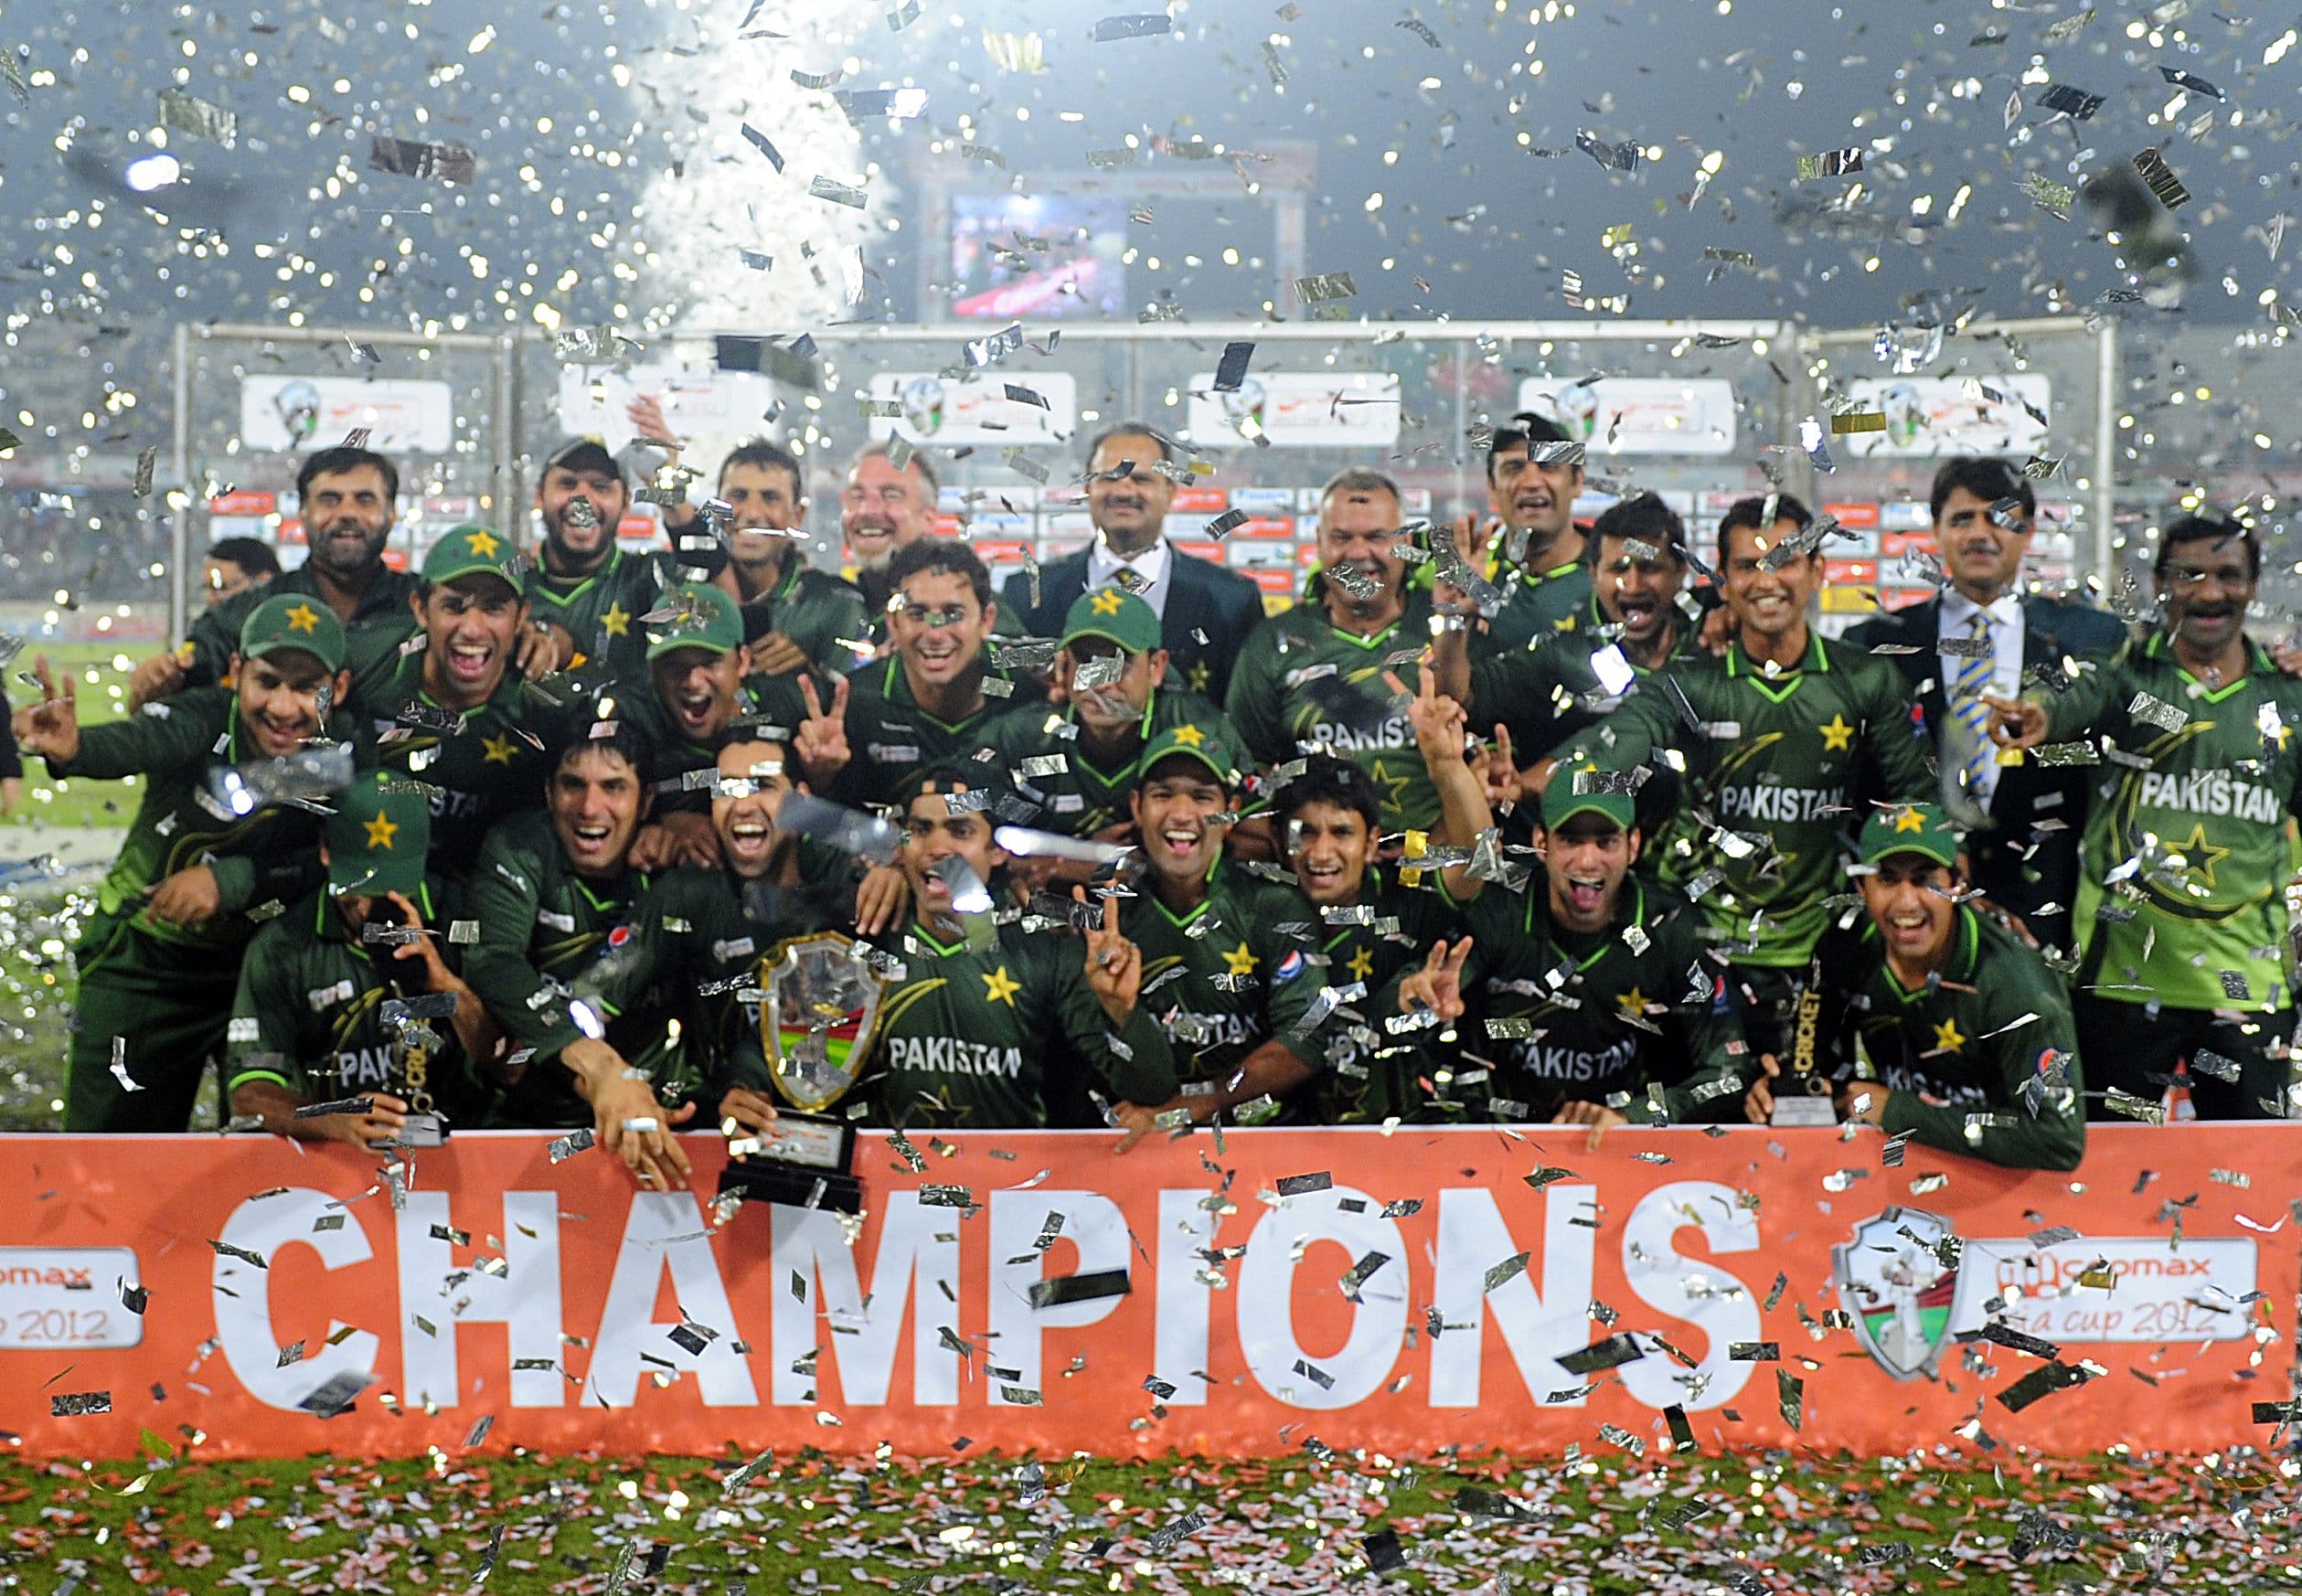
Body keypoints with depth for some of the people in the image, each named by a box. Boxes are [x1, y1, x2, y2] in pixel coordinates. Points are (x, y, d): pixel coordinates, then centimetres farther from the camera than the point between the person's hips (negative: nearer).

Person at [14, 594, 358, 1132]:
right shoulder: (204, 719, -23)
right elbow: (137, 743, -45)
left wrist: (230, 879, -31)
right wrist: (73, 748, -67)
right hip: (143, 962, -2)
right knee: (111, 1135, 7)